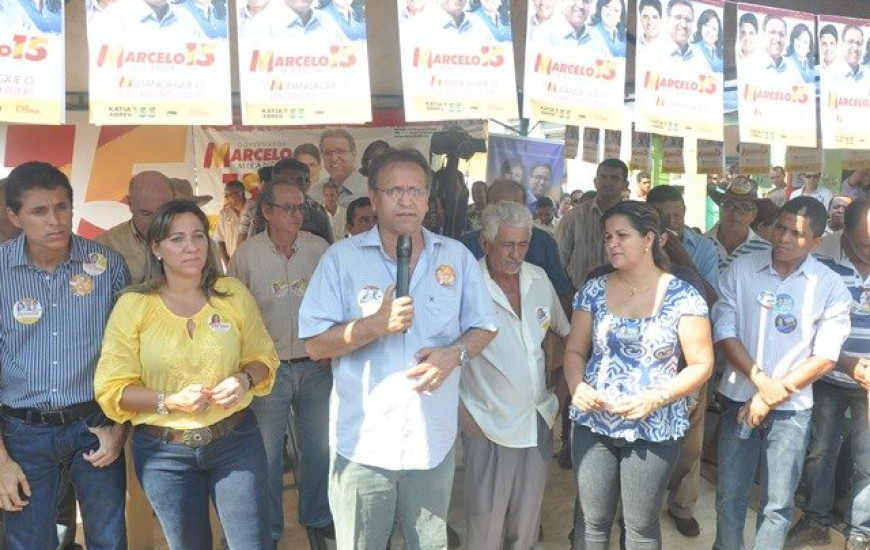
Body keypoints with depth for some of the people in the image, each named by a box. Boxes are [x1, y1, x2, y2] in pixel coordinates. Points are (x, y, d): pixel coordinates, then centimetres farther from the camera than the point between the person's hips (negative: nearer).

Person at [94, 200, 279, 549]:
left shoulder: (233, 294, -2)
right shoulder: (133, 305, -7)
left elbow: (263, 357, 6)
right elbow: (111, 388, -8)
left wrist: (245, 379, -15)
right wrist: (170, 401, -22)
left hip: (236, 440, 1)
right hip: (164, 453, 0)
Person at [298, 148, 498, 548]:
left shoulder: (456, 256, 2)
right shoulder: (342, 257, -6)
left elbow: (483, 326, 7)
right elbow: (315, 344, -9)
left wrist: (456, 353, -13)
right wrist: (375, 324, -23)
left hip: (434, 439, 3)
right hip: (363, 442, -2)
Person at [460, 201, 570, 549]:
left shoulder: (539, 279, 2)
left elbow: (564, 331, 17)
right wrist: (460, 409, -12)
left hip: (539, 420, 5)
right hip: (488, 427, -5)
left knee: (527, 522, 19)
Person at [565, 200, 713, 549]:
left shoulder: (682, 296, -8)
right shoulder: (594, 291, 1)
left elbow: (702, 364, -6)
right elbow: (575, 351, 6)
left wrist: (656, 398, -20)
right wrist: (576, 386, -15)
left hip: (652, 431, -2)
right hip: (593, 424, 2)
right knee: (593, 519, 11)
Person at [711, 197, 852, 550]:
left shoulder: (831, 287, -5)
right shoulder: (741, 269, -4)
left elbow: (825, 357, -7)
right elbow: (723, 332, -6)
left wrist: (773, 395, -12)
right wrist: (761, 380, -16)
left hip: (791, 408, -1)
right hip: (738, 398, 1)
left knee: (778, 504, 9)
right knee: (729, 494, 12)